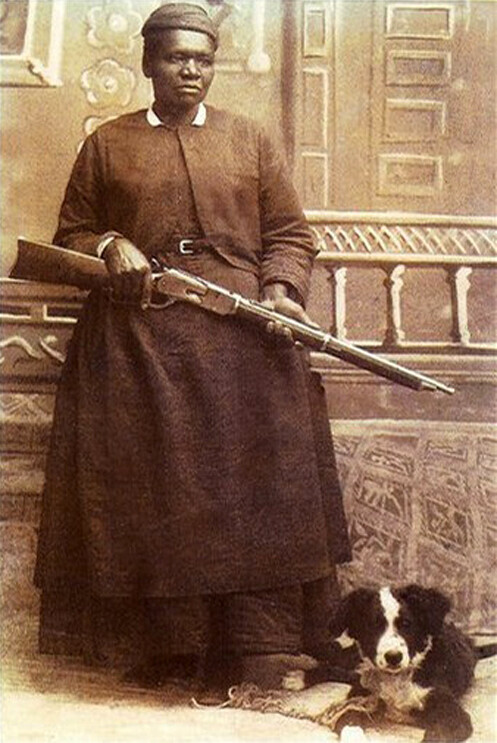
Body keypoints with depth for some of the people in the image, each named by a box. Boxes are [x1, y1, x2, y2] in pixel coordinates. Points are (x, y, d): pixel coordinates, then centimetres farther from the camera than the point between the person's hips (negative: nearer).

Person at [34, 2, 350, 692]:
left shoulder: (250, 140, 14)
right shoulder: (107, 144, 13)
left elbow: (289, 233, 10)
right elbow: (70, 234, 15)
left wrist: (281, 288, -9)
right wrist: (110, 247, -7)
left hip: (244, 336, 0)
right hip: (137, 344, 0)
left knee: (250, 486, -6)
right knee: (150, 490, -1)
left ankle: (257, 648, -2)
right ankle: (162, 643, 8)